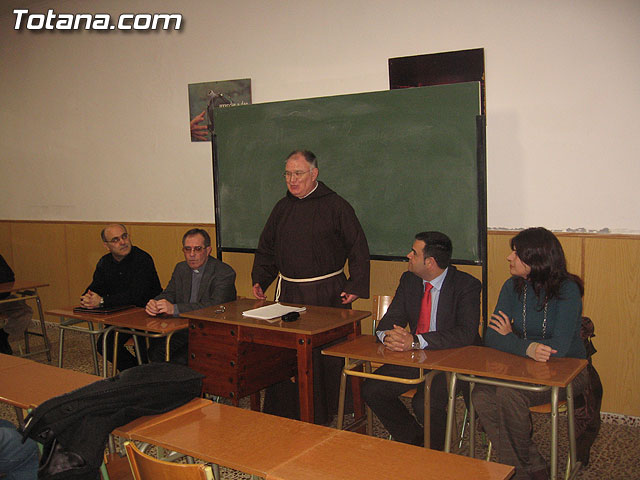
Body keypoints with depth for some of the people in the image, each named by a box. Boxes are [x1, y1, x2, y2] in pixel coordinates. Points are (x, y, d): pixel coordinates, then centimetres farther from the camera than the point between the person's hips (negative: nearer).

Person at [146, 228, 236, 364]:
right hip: (183, 328, 6)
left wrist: (175, 308, -31)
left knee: (179, 360, -27)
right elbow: (168, 294, 11)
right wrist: (154, 304, -16)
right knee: (154, 351, -18)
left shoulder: (225, 273, -11)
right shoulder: (181, 268, 13)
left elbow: (215, 306, -23)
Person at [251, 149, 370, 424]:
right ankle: (282, 414, 16)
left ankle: (323, 416, 14)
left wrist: (356, 286, -9)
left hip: (327, 293, -4)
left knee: (327, 353, 0)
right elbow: (267, 249, 20)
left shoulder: (335, 206, -3)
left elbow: (358, 248, -3)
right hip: (288, 292, 5)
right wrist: (259, 280, 8)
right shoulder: (282, 208, 12)